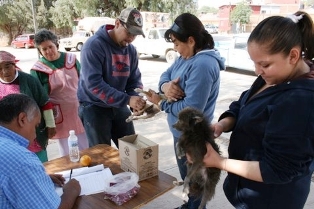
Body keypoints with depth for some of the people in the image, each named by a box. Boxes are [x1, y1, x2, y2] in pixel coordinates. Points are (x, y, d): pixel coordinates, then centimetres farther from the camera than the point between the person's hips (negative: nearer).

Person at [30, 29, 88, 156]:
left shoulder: (71, 59, 0)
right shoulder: (38, 69, -9)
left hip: (79, 110, 3)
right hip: (59, 116, -3)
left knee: (86, 149, 15)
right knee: (67, 154, 9)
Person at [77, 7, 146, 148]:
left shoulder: (131, 50, 1)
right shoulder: (94, 45, -19)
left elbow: (134, 80, 4)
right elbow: (93, 83, -28)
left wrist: (136, 100, -19)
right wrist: (127, 99, -33)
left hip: (119, 107, 6)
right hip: (94, 107, -6)